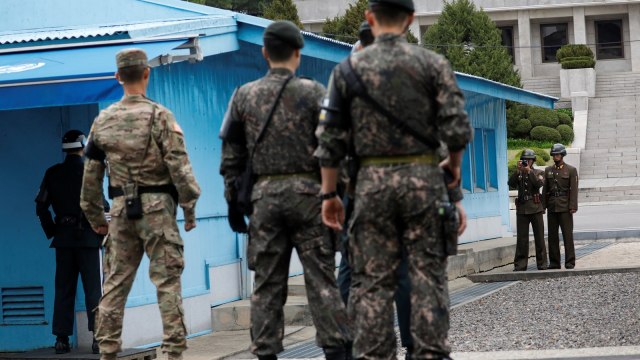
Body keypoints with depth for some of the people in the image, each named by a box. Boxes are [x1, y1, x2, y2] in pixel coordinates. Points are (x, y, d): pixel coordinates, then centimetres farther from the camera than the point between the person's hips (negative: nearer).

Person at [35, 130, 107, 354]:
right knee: (93, 289, 0)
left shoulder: (53, 174, 4)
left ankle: (61, 339, 5)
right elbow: (101, 206, -13)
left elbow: (41, 207, 3)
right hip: (88, 237, -3)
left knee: (63, 290, 8)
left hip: (63, 238, 3)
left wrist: (51, 232, 13)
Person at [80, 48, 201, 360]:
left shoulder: (103, 121, 6)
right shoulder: (160, 116, -7)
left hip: (121, 209, 4)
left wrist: (94, 216, 20)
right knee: (167, 281, -1)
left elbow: (91, 173, 11)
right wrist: (190, 208, -2)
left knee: (115, 282, 9)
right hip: (157, 206, -4)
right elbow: (179, 167, -11)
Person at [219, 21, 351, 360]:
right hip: (307, 191, -2)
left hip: (264, 193, 2)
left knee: (267, 283, 5)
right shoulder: (313, 92, -1)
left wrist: (232, 198, 13)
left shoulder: (244, 95, 6)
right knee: (321, 278, 0)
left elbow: (231, 154, 8)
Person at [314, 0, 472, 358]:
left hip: (373, 181, 1)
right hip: (423, 177, -1)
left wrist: (329, 194, 9)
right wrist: (454, 167, 12)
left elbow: (330, 140, 2)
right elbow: (457, 128, -7)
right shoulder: (433, 64, -1)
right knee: (428, 275, 3)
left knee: (374, 281, 4)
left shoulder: (348, 69, 3)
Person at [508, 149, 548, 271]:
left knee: (539, 238, 3)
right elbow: (511, 184, -6)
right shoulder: (518, 174, 13)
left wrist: (529, 171, -15)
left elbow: (539, 183, -13)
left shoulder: (538, 173, 8)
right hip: (522, 209, 1)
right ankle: (520, 265, 0)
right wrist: (518, 171, -14)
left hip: (535, 208, -1)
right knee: (521, 239, -2)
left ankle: (542, 264, 9)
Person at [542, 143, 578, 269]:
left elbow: (574, 189, -5)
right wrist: (543, 206, 6)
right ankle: (554, 262, 10)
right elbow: (545, 189, 13)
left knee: (567, 234, -4)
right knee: (552, 235, 5)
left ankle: (570, 262, -1)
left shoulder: (571, 170, 1)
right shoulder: (548, 170, 12)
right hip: (552, 206, 4)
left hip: (565, 207, -4)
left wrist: (573, 207, -13)